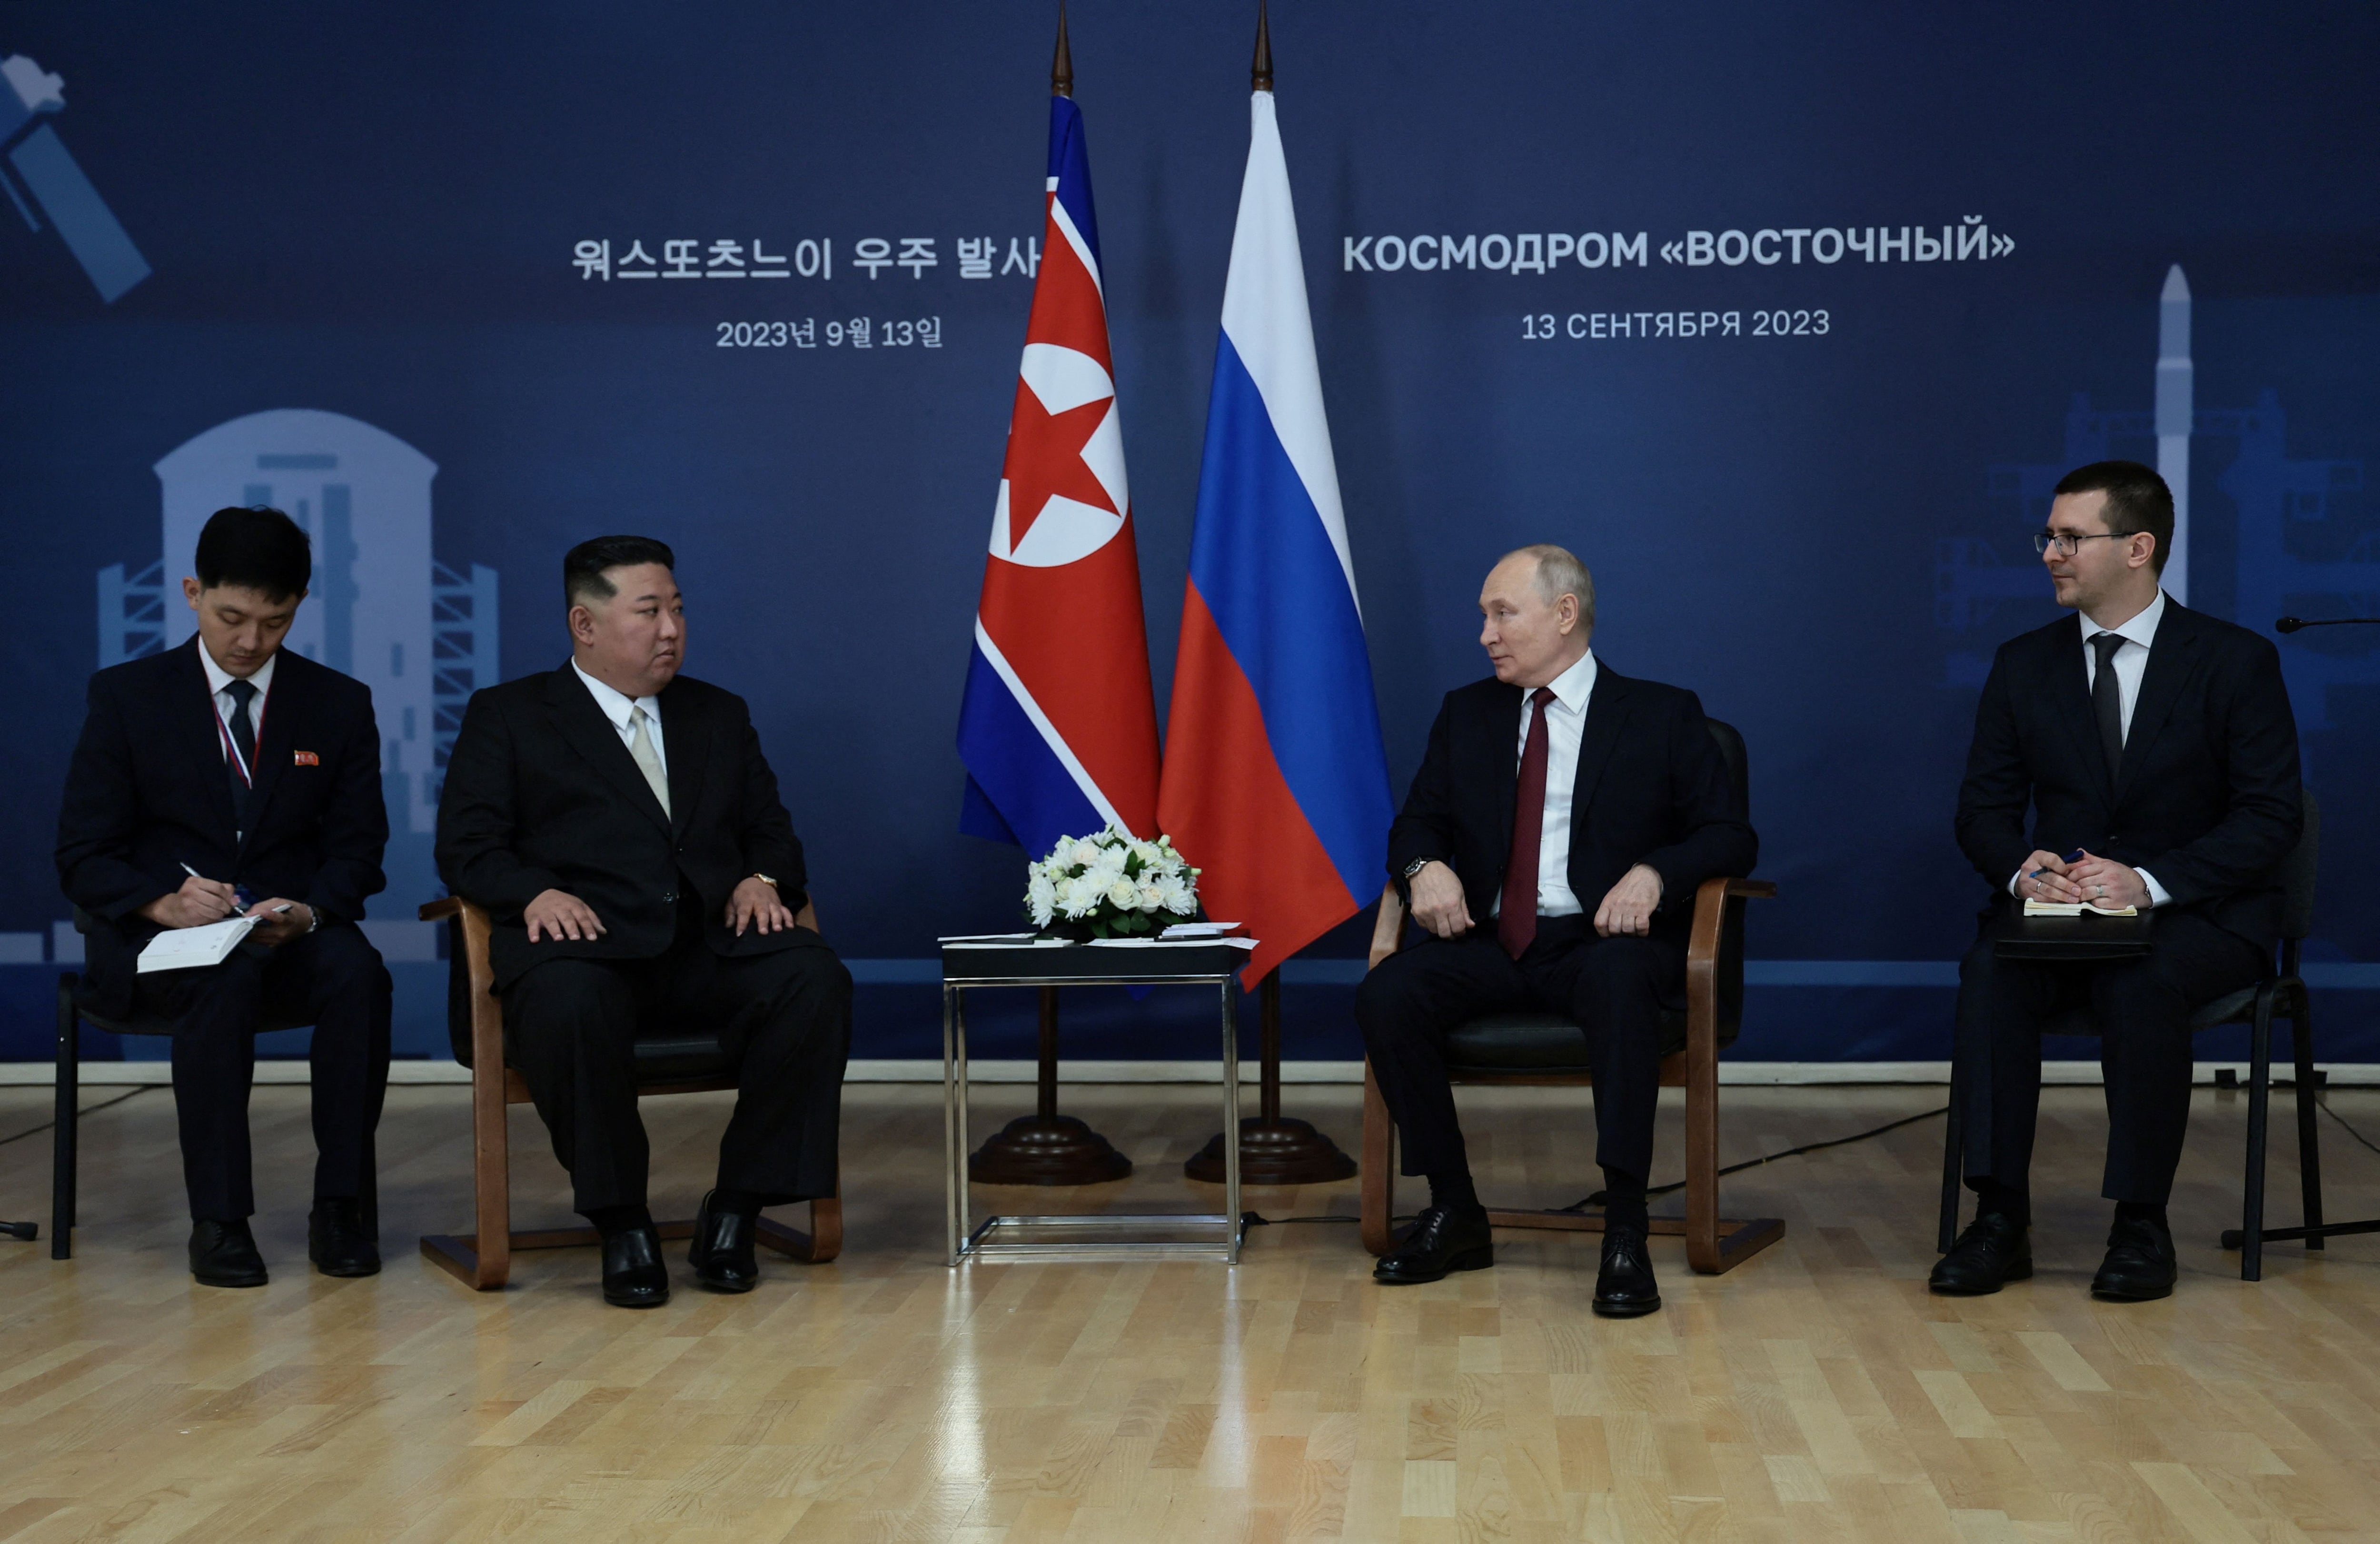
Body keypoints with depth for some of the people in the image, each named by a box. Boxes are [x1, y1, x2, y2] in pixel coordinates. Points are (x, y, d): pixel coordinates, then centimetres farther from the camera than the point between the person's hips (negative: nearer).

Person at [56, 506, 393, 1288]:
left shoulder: (340, 704, 8)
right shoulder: (127, 695, 3)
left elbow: (358, 848, 5)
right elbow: (83, 856, 0)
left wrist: (309, 910, -18)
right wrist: (164, 901, -21)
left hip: (291, 930, 2)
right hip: (156, 935, -2)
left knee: (359, 973, -33)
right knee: (227, 976, -37)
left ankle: (340, 1206, -24)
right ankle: (217, 1218, -31)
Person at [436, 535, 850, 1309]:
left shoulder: (720, 715, 27)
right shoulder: (507, 716, 15)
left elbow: (772, 830, 23)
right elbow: (466, 845, 5)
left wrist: (764, 879, -1)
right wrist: (534, 893, -16)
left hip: (712, 942, 4)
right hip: (584, 939, -3)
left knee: (816, 981, -28)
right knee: (568, 1005, -40)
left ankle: (735, 1212, -16)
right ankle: (622, 1223, -20)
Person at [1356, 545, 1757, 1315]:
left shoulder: (1663, 717, 6)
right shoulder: (1467, 714, 17)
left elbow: (1730, 838, 1)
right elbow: (1417, 823, 18)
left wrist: (1653, 872, -19)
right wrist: (1425, 867, -8)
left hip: (1603, 941, -3)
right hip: (1492, 942, 4)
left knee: (1617, 982, -40)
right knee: (1387, 995, -26)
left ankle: (1625, 1229, -36)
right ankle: (1453, 1211, -13)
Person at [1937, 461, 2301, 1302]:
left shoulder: (2236, 661, -2)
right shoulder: (2024, 665, 9)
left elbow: (2270, 817, -8)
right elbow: (1983, 807, 9)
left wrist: (2150, 881, -23)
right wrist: (2022, 869, -16)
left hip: (2199, 916, -3)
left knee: (2144, 981, -36)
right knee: (1991, 971, -30)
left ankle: (2140, 1225, -23)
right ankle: (1999, 1219, -27)